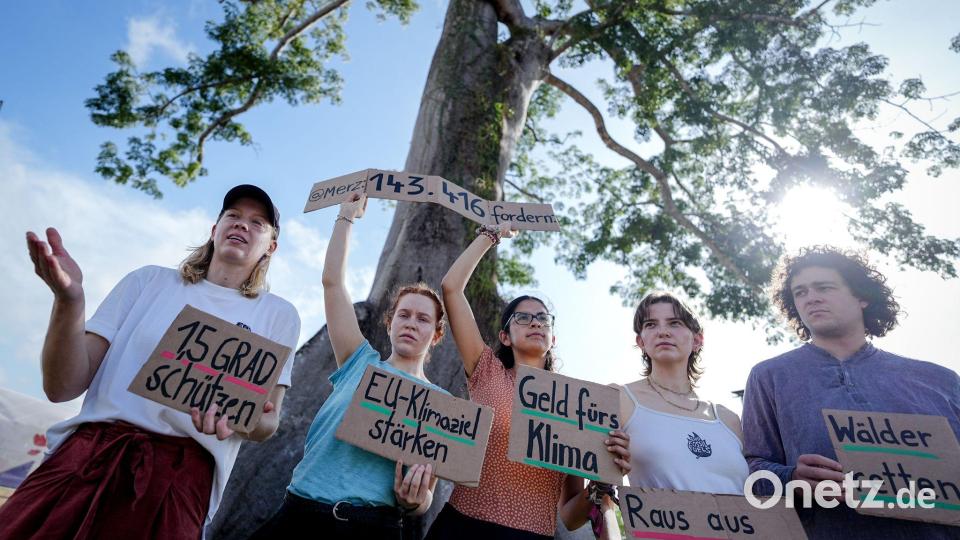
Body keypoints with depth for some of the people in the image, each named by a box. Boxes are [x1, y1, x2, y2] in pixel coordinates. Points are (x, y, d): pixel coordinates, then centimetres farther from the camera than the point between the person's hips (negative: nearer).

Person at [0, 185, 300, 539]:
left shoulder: (278, 314, 5)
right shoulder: (150, 281, 9)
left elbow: (266, 424, 2)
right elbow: (62, 387, 4)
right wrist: (69, 299, -13)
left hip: (182, 475, -1)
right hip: (88, 453, 2)